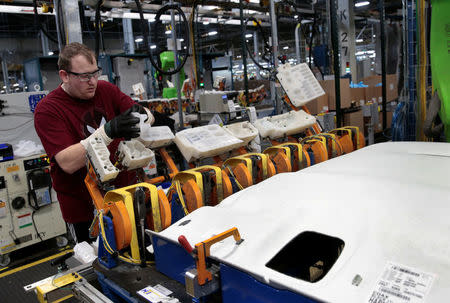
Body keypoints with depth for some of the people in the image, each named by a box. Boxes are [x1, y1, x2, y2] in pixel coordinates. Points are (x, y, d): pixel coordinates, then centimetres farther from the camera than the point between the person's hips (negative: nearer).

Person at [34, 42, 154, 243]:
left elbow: (149, 118, 3)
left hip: (125, 194, 4)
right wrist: (109, 131, -34)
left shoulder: (106, 90, 1)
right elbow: (67, 163, -24)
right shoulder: (47, 110, -13)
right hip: (83, 208, -4)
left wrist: (141, 113, -22)